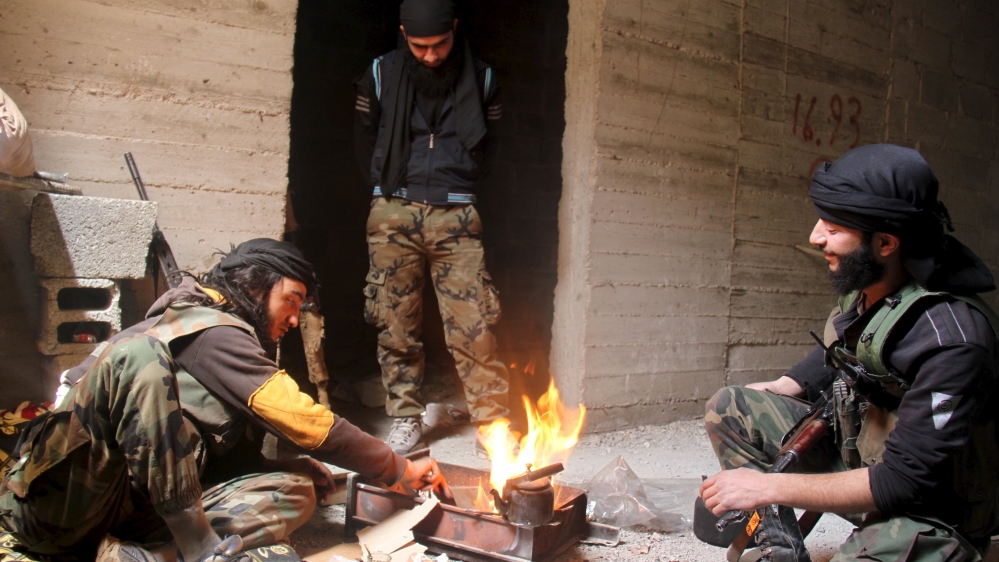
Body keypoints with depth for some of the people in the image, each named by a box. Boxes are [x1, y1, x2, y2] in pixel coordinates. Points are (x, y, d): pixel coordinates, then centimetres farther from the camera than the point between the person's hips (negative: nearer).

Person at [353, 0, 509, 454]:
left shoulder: (481, 78, 6)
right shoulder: (381, 74, 5)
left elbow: (493, 144, 16)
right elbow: (364, 143, 15)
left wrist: (460, 191, 10)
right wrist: (391, 191, 10)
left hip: (455, 216, -1)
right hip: (394, 213, 1)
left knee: (472, 326, -6)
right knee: (395, 324, 3)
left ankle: (493, 424, 3)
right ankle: (405, 419, 15)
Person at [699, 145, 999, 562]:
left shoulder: (949, 338, -29)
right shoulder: (863, 286, -7)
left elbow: (905, 482, -27)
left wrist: (768, 486, -26)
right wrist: (779, 389, 3)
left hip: (929, 509, -8)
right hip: (856, 455, 8)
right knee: (727, 407, -1)